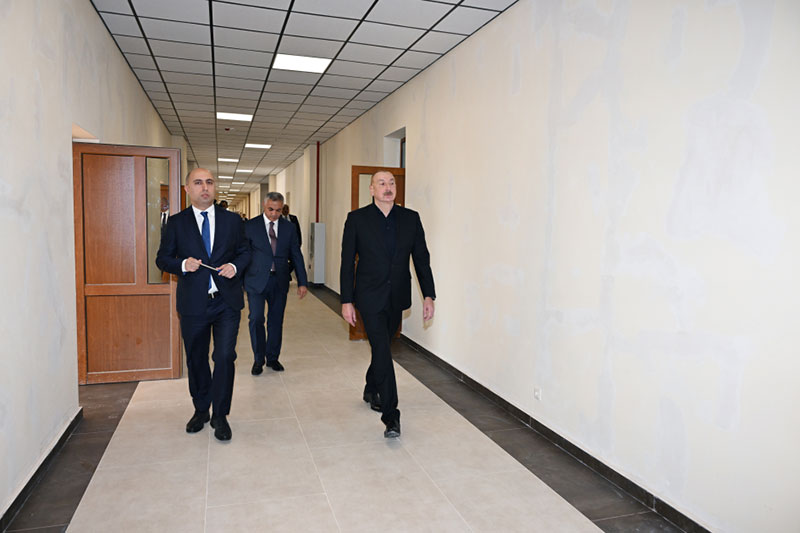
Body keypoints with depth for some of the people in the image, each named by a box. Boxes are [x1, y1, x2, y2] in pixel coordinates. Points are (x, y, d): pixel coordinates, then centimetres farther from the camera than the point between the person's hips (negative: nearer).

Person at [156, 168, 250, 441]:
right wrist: (183, 264, -14)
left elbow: (244, 252, 12)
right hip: (193, 304, 1)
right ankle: (201, 410, 34)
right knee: (196, 360, 14)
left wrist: (235, 265, -9)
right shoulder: (176, 222, 3)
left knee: (225, 357, -6)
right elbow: (163, 258, 6)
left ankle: (220, 415, 11)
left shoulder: (232, 221, 5)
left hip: (227, 302, 0)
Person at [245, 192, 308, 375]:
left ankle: (272, 358, 24)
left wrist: (302, 282, 3)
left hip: (279, 282, 2)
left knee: (276, 321, 8)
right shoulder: (250, 226, -1)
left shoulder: (289, 227, 6)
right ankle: (258, 359, 12)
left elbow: (296, 256, 8)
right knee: (256, 319, -7)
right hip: (256, 280, -2)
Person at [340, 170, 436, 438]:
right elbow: (347, 262, -3)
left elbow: (422, 258, 4)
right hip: (370, 298, -4)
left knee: (383, 347, 18)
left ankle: (371, 390, 44)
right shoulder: (357, 219, -4)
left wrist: (428, 295, -2)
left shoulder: (411, 218, 3)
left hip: (397, 298, 4)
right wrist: (347, 300, -6)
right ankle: (391, 415, -3)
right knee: (383, 352, -10)